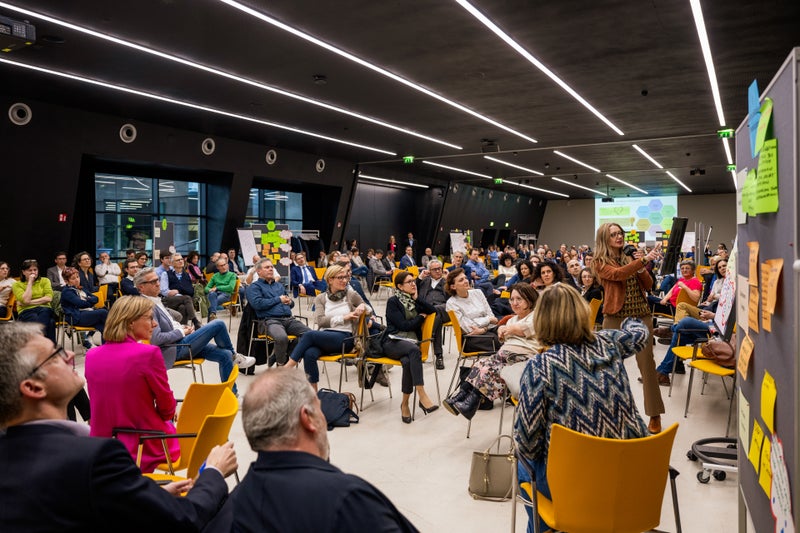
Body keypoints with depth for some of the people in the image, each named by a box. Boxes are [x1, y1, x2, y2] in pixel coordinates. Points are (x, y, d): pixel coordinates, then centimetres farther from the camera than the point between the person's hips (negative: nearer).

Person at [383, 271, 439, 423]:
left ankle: (405, 403, -26)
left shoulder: (413, 301, 20)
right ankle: (422, 395, -42)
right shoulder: (393, 302, 4)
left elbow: (433, 310, 7)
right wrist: (421, 317, 7)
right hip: (392, 343, -4)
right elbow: (403, 325, -6)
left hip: (410, 343, 4)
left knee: (408, 361, -35)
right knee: (413, 349, -38)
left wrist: (416, 299, 3)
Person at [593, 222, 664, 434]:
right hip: (615, 319, -3)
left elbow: (648, 285, 9)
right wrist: (644, 260, -26)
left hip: (641, 316, 3)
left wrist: (641, 265, -6)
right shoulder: (600, 263, 0)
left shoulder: (630, 258, 13)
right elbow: (618, 274, -20)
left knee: (647, 364, 0)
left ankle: (654, 414, 6)